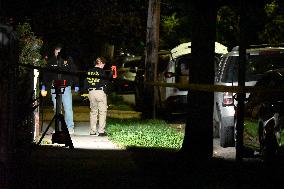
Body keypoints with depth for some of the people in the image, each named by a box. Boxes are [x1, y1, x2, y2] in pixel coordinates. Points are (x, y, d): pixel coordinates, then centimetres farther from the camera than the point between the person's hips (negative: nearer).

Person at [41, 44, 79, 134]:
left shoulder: (68, 60, 2)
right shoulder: (50, 61, 7)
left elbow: (74, 72, 6)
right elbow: (46, 74, 10)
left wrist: (76, 85, 2)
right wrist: (44, 85, 2)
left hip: (66, 87, -2)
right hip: (54, 88, 2)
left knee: (68, 108, -6)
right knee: (56, 109, 5)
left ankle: (70, 127, -2)